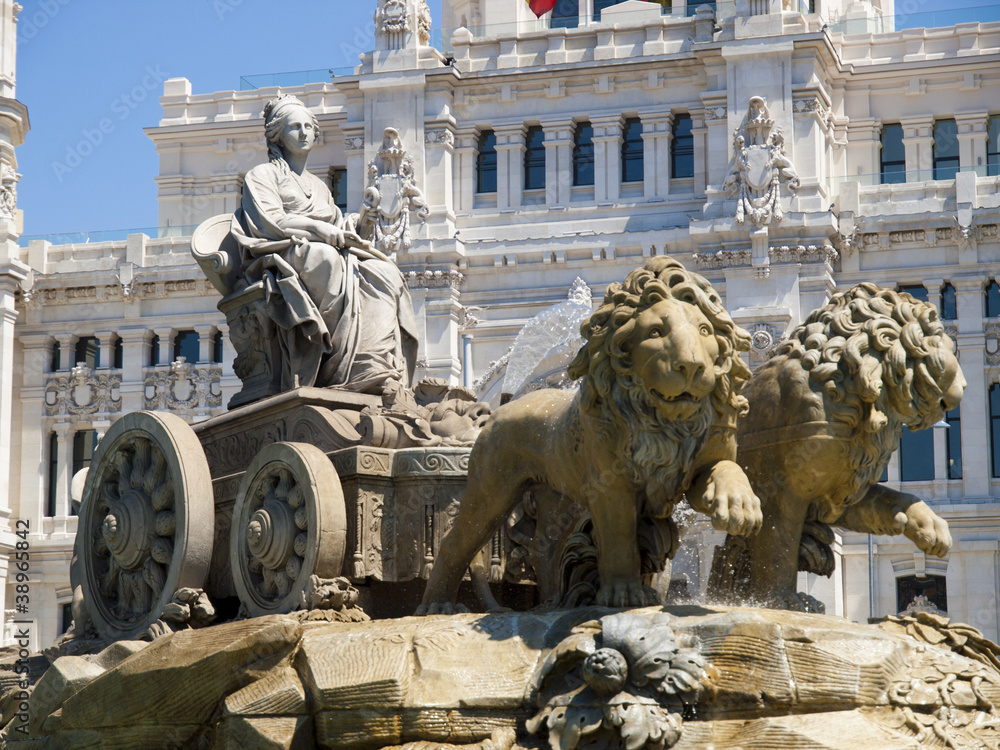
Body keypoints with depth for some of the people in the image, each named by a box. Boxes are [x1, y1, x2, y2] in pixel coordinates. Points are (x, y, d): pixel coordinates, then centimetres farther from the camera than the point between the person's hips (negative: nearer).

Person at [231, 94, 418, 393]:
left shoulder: (318, 186, 33)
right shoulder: (262, 175, 14)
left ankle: (380, 369, -38)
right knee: (326, 259, -41)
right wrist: (321, 230, -15)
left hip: (328, 252, 6)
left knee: (385, 274, -24)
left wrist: (346, 228, -3)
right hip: (283, 255, -6)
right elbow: (270, 222, -3)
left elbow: (336, 222, 22)